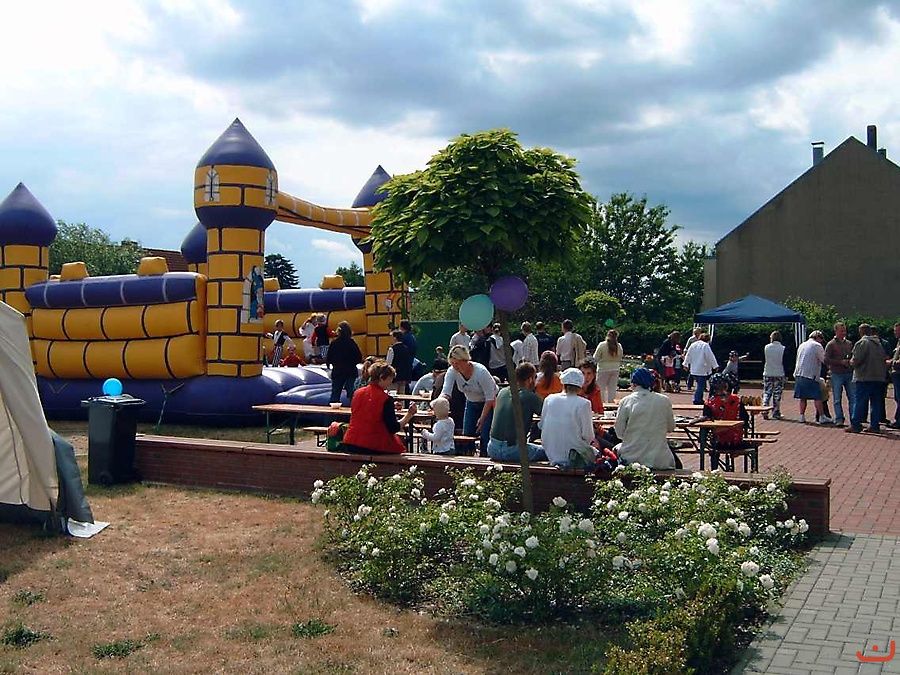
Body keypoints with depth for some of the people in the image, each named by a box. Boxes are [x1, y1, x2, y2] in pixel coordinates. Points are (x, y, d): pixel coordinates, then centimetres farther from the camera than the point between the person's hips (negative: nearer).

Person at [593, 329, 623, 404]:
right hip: (615, 369, 3)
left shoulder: (602, 345, -11)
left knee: (601, 389, 4)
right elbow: (620, 359, 10)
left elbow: (595, 358, -7)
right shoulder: (619, 346, -2)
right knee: (612, 389, 10)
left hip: (603, 369, -3)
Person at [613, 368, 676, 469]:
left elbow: (619, 432, -3)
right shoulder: (664, 401, -2)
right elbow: (671, 428, 10)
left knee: (616, 449, 29)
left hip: (631, 458, -1)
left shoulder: (626, 402, -7)